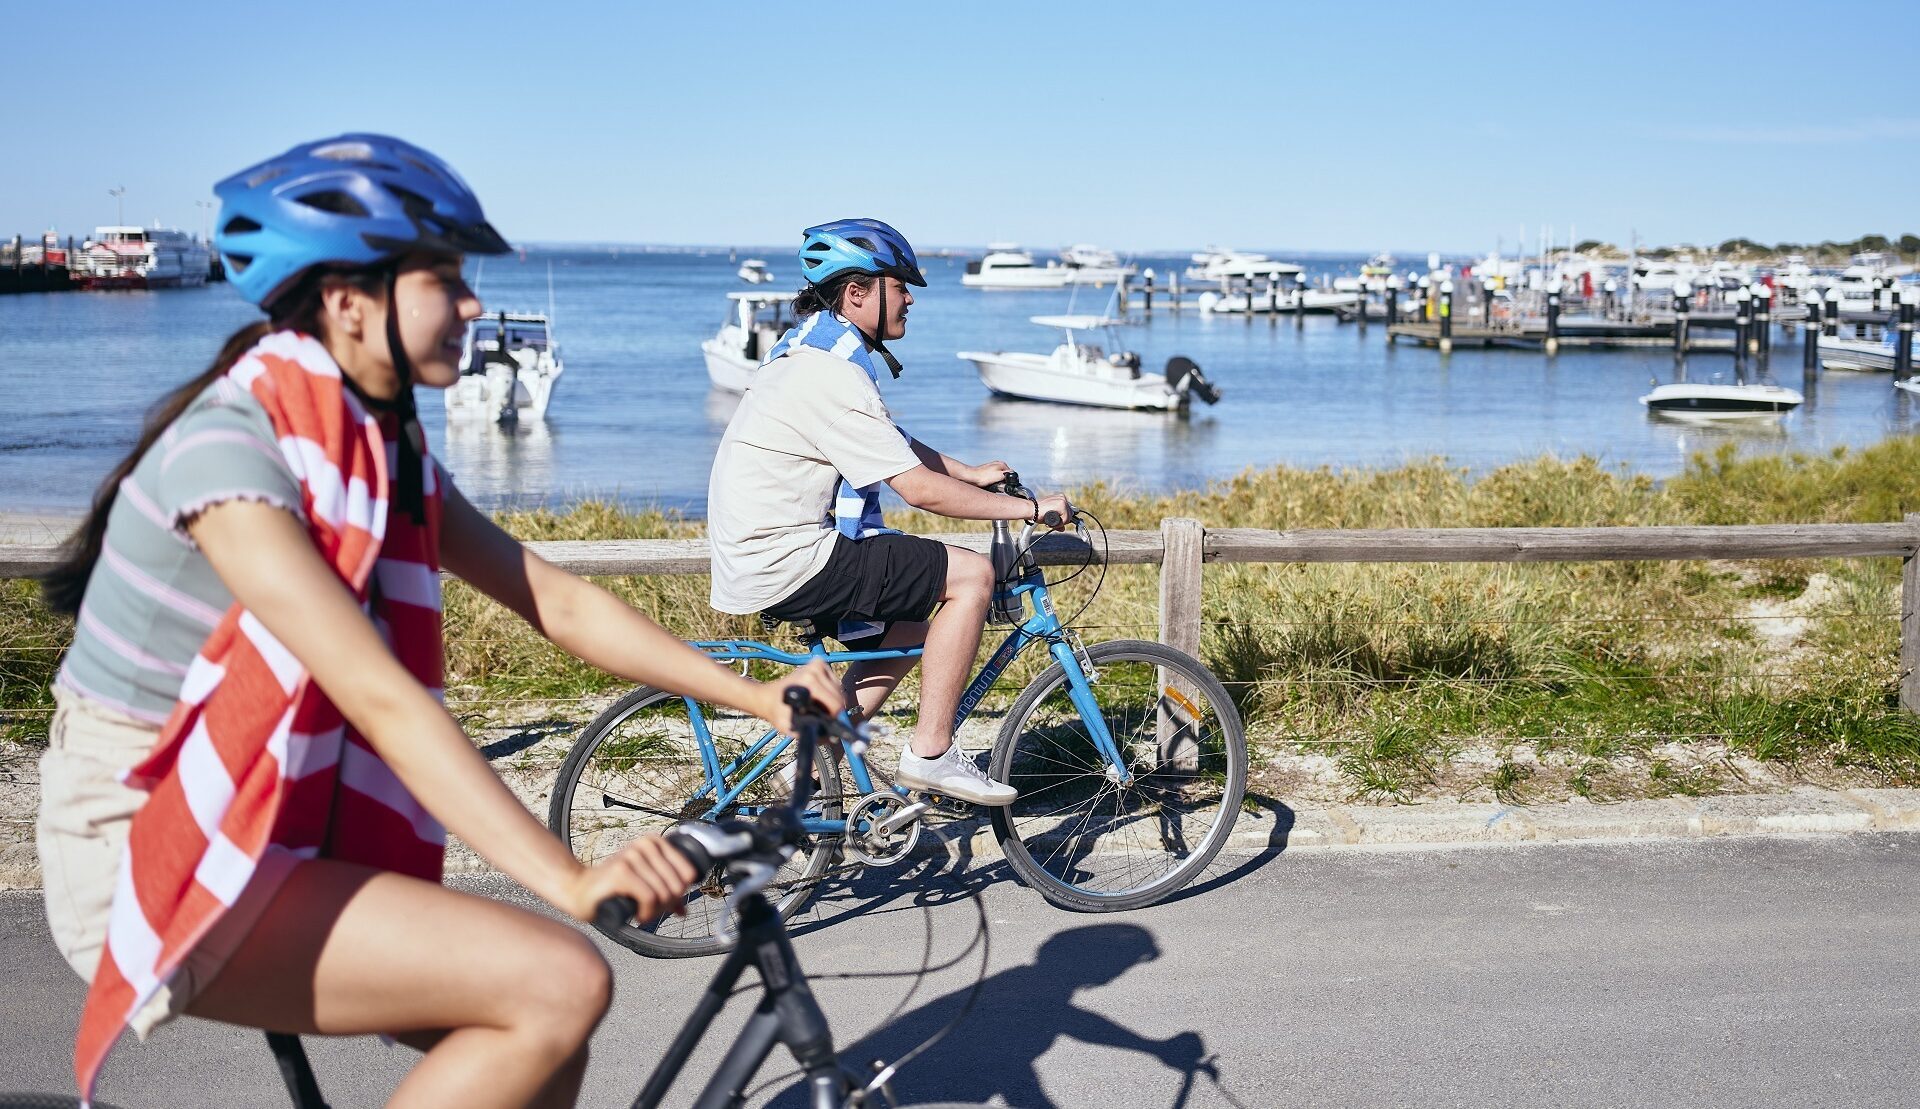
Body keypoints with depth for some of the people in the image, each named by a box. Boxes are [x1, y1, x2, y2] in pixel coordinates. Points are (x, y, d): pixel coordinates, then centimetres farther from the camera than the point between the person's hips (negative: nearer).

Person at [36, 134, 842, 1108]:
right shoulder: (228, 443, -22)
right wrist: (567, 878, -36)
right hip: (145, 862, -8)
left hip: (261, 833, 8)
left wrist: (760, 697, -2)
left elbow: (558, 602, 4)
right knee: (561, 984, -20)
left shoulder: (384, 450, 4)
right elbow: (377, 693, -31)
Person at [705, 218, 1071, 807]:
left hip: (760, 554, 11)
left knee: (911, 626, 24)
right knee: (972, 575, -10)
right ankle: (930, 753, -3)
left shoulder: (813, 350, 13)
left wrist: (974, 473, 21)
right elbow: (922, 489, -21)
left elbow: (896, 446, 25)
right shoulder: (831, 376, -20)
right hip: (789, 565, -11)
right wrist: (1030, 507, -13)